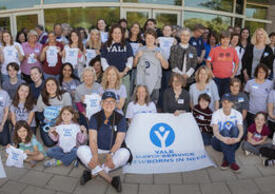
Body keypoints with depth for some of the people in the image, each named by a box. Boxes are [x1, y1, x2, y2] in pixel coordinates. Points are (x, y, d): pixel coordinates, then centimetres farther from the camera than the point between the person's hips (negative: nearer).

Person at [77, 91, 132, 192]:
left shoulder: (120, 119, -4)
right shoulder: (95, 118, -1)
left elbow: (118, 141, -12)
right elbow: (92, 140, -11)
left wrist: (110, 155, -30)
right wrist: (95, 155, -30)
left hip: (114, 151, -1)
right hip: (97, 151, 1)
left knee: (125, 153, -32)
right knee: (81, 150, -27)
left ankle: (92, 173, -31)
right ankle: (110, 180, -35)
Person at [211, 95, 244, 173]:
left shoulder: (237, 114, -2)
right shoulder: (216, 114, -9)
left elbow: (241, 130, -17)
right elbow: (215, 131, -24)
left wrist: (238, 138, -41)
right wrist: (223, 139, -47)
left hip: (233, 143, 2)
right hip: (219, 142, -2)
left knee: (235, 128, -28)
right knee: (224, 131, -32)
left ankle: (226, 160, -30)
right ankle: (232, 162, -36)